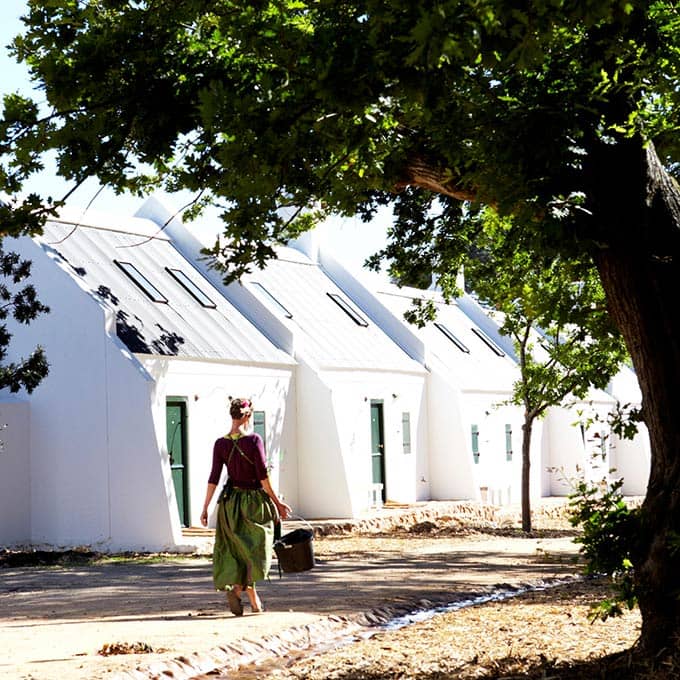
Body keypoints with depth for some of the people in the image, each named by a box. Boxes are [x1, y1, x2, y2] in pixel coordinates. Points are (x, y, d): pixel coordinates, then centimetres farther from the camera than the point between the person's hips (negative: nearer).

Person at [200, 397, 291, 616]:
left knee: (239, 551, 14)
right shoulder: (254, 440, -13)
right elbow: (263, 476, -14)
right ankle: (237, 588, -15)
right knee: (255, 550, 7)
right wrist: (276, 501, -6)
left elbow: (214, 478, -5)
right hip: (254, 500, -4)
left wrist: (205, 508, 0)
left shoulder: (220, 444, -2)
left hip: (231, 502, 4)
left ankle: (254, 601, 13)